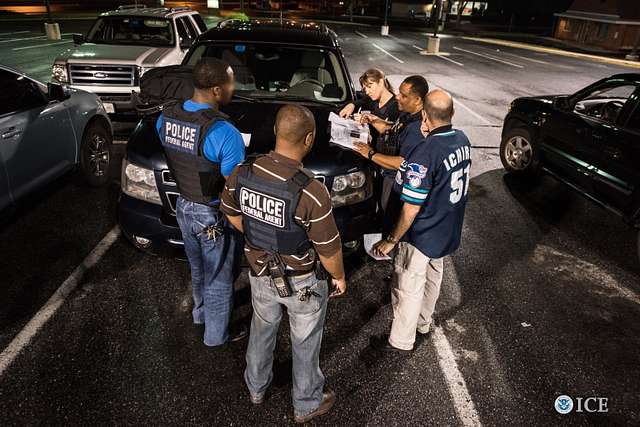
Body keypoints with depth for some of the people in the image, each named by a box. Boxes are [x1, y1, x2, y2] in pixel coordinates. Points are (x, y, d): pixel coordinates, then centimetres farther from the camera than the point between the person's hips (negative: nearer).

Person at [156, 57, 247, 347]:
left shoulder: (166, 117, -6)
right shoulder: (224, 133, -28)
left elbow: (172, 159, 7)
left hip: (183, 207, 7)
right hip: (213, 216, -7)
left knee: (198, 269, 29)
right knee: (219, 279, 15)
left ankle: (201, 312, 53)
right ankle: (216, 335, 35)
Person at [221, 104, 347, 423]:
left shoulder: (242, 173, -15)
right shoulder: (311, 192, -31)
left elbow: (231, 213, 4)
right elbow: (329, 250, -21)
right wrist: (339, 277, -1)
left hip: (259, 273, 5)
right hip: (302, 281, -4)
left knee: (262, 330, 29)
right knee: (304, 343, 20)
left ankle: (256, 387, 53)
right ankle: (307, 404, 43)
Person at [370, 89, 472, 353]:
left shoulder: (425, 153, -30)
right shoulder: (462, 139, -5)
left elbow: (412, 208, -27)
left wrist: (391, 241, -15)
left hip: (422, 236, -8)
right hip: (448, 231, 8)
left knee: (408, 287, 10)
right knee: (432, 277, 26)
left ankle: (401, 341, 29)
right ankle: (423, 324, 48)